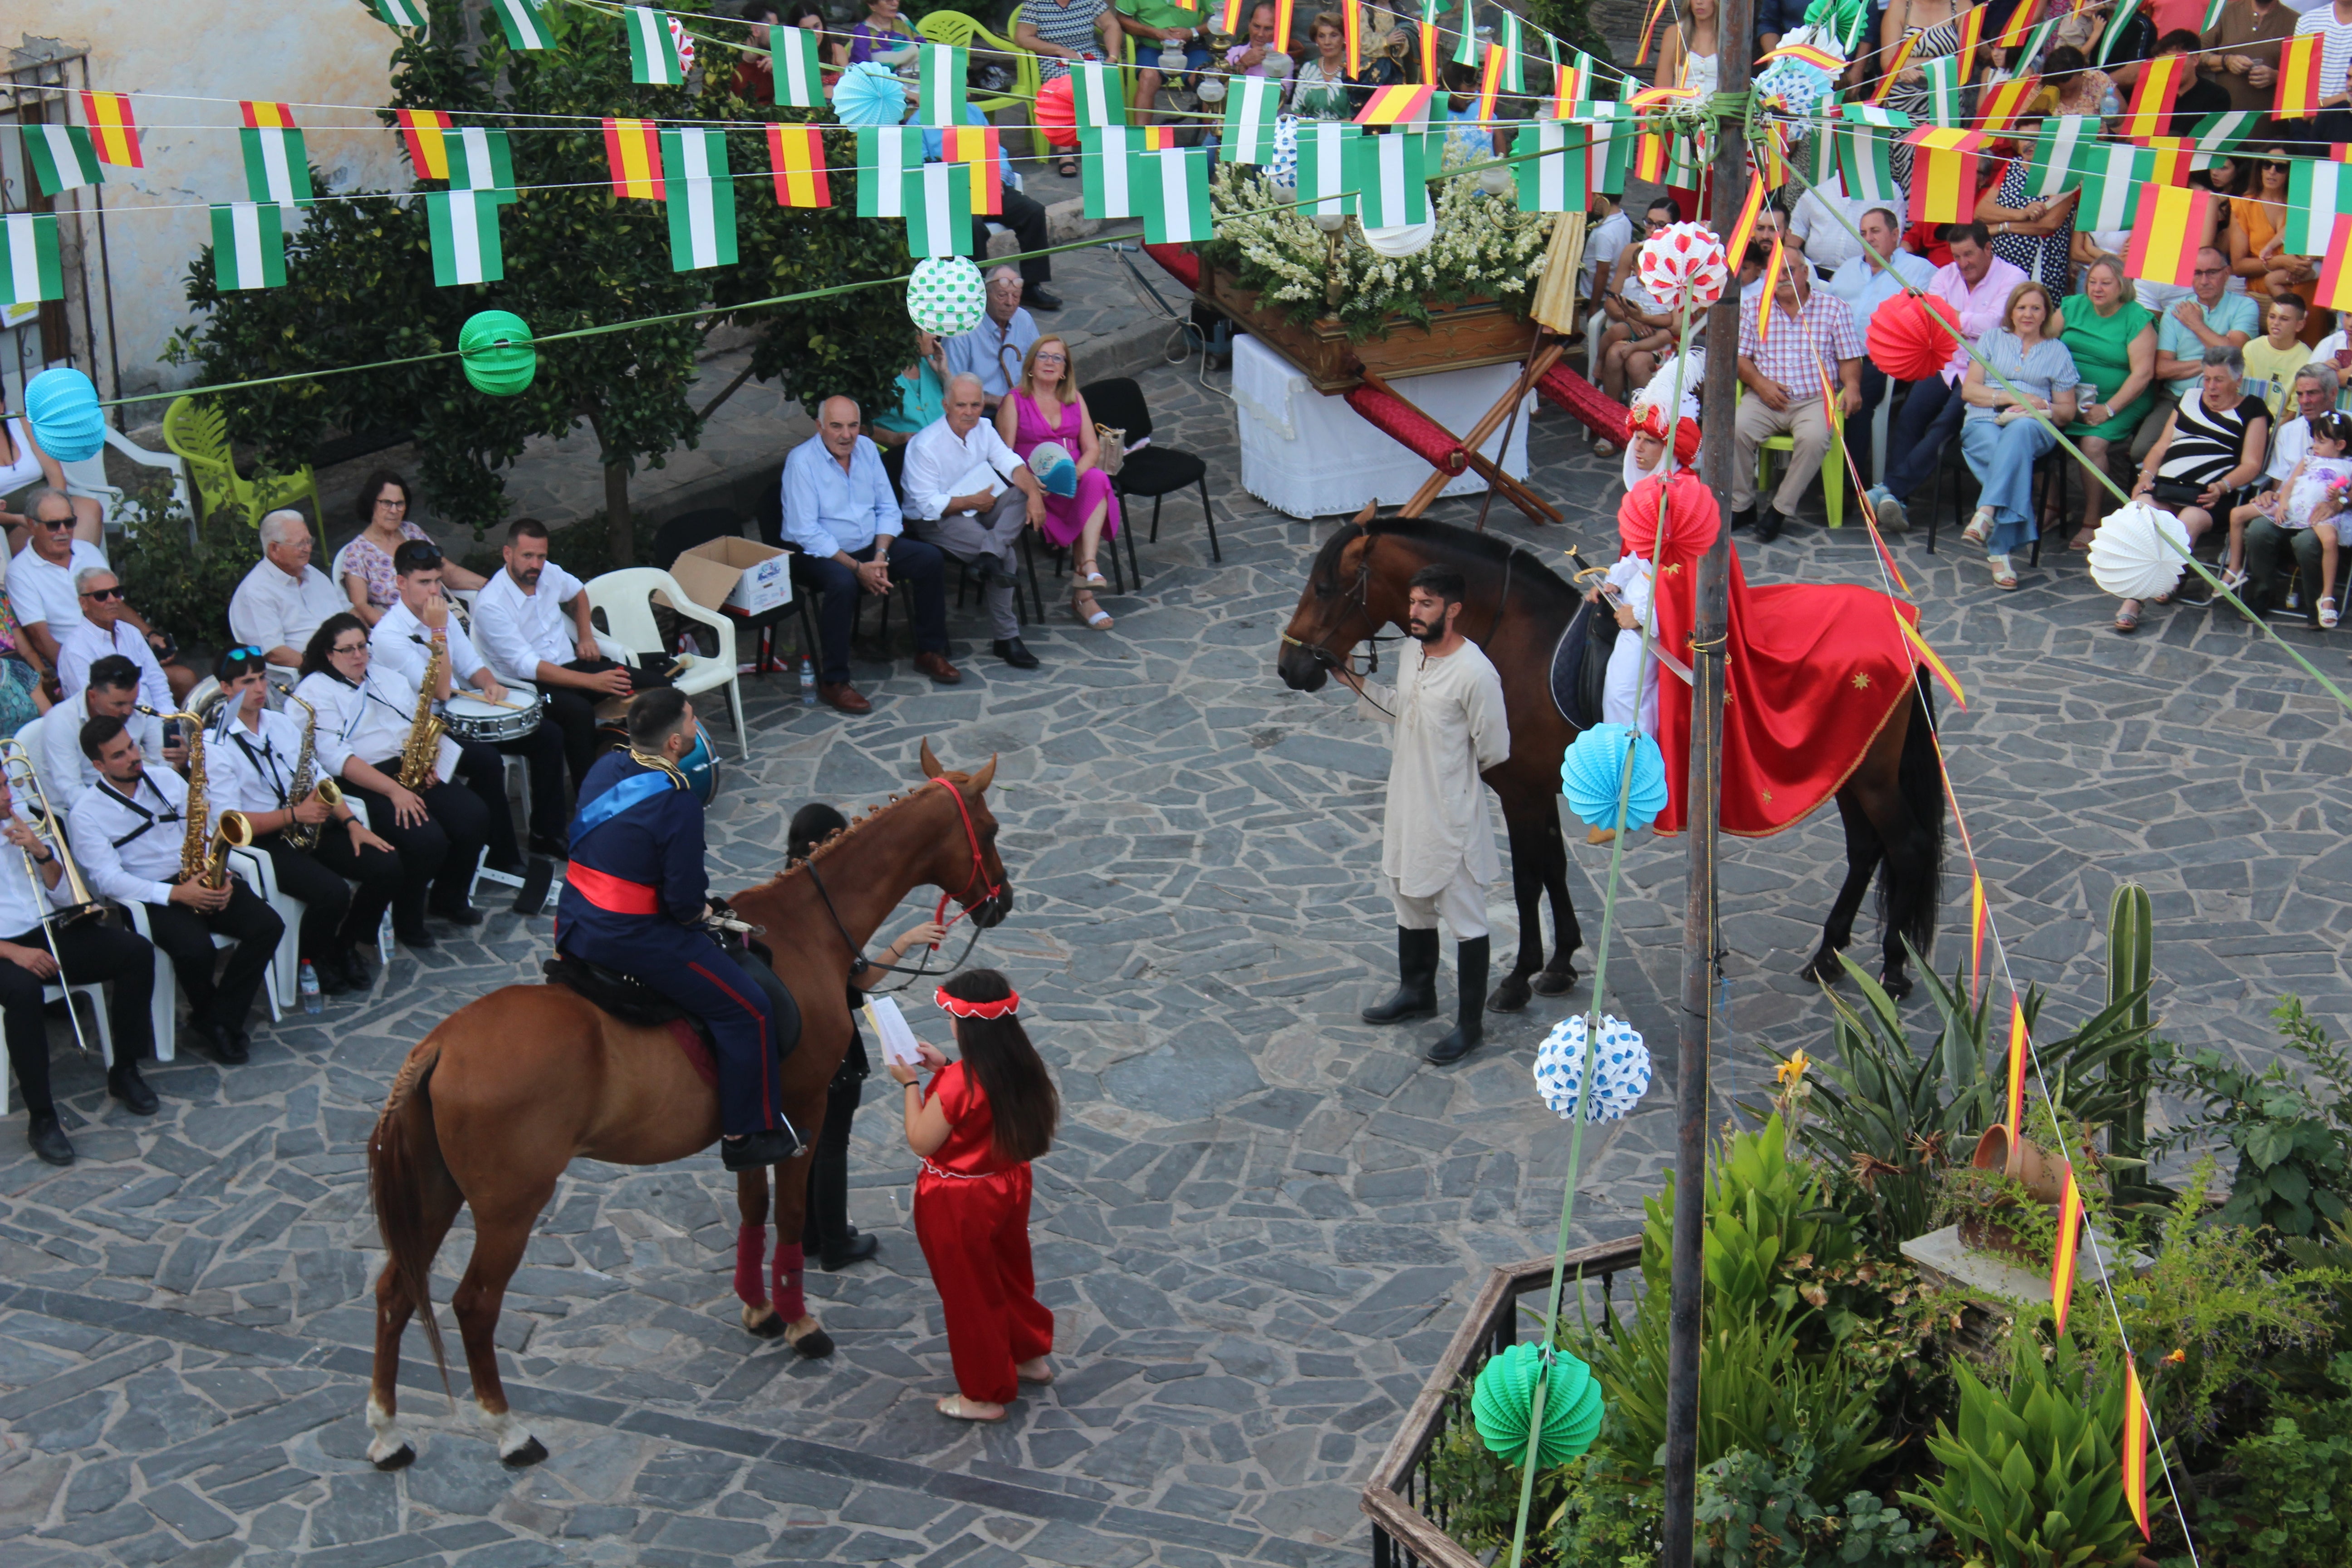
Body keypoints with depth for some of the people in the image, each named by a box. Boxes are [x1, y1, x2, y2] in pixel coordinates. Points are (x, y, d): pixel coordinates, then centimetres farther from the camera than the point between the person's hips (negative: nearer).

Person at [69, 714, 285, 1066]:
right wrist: (176, 894, -25)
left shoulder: (166, 779, 12)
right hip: (148, 896, -5)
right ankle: (208, 1017, -2)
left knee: (268, 926, -18)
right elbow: (109, 880, -15)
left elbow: (204, 831, 15)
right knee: (195, 947, -34)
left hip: (200, 880, 5)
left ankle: (219, 1022, -10)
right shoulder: (87, 814, -4)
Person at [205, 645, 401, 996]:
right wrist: (293, 815, -23)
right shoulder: (214, 746, -10)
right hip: (261, 841, -7)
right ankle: (316, 957, 3)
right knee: (334, 893, -30)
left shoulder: (283, 723, 13)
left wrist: (351, 822, -3)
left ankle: (347, 945, 10)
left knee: (387, 865, -13)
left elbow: (319, 780, 13)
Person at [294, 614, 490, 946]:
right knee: (427, 839, -28)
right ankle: (406, 920, -4)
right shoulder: (314, 692, -4)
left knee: (474, 816, -15)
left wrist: (428, 761, -5)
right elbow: (336, 757, -16)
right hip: (360, 787, -7)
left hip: (411, 773, 7)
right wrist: (393, 791, -23)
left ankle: (449, 899, 9)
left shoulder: (387, 679, 20)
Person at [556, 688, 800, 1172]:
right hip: (632, 941, -9)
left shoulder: (606, 767, 3)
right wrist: (700, 912, 2)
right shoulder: (679, 802, -22)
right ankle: (747, 1135, 7)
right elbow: (685, 903, -22)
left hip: (573, 926, 9)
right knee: (749, 1008, 0)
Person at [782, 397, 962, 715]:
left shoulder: (867, 449, 3)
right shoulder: (801, 461, -17)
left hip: (868, 546, 7)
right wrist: (857, 568, -24)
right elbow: (806, 532, -21)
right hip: (817, 554, -7)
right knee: (843, 583, -37)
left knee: (930, 559, -8)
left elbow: (888, 509, 6)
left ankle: (929, 651, 7)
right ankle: (833, 682, -28)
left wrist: (880, 557, -11)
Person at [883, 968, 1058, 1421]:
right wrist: (945, 1069, 6)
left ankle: (985, 1396, 26)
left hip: (960, 1205, -7)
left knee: (969, 1294, 11)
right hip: (1009, 1187, 7)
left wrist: (911, 1084, -12)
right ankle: (1030, 1356, 48)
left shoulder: (958, 1083, -32)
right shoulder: (1021, 1067, -10)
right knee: (1010, 1273, 28)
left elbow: (921, 1142, -20)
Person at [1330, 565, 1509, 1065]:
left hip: (1453, 815, -9)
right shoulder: (1412, 656, 1)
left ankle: (1471, 1023, 16)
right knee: (1411, 902, 24)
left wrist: (1454, 774, -1)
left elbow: (1494, 749, -17)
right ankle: (1417, 992, 44)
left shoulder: (1476, 675, -24)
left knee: (1466, 920, 5)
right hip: (1407, 806, 9)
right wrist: (1356, 686, 10)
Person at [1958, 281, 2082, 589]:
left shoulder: (2057, 351, 22)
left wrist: (2043, 406, -6)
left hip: (2035, 426, 0)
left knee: (2019, 430, -40)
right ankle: (2001, 550, -46)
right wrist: (2009, 397, -6)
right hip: (1984, 422, 0)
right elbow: (1968, 390, 10)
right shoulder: (1993, 339, 23)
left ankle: (1987, 514, -55)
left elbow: (2068, 412, 17)